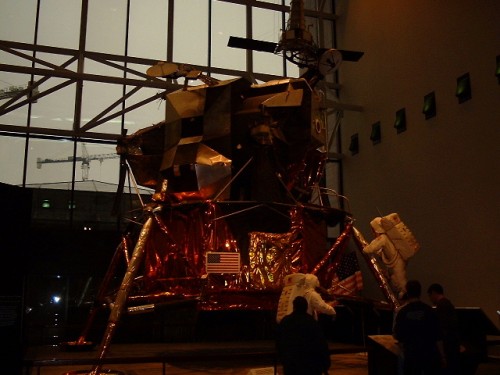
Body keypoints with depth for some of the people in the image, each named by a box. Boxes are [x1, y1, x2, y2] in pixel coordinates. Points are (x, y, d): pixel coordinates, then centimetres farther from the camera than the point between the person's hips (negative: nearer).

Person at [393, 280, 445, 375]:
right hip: (430, 354, 0)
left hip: (411, 355, 0)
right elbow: (437, 336, -6)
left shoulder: (402, 312, -6)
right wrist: (442, 356, 3)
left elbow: (397, 336, 0)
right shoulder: (428, 310, -7)